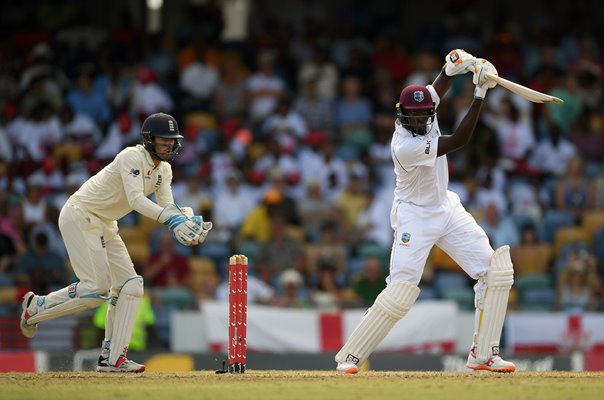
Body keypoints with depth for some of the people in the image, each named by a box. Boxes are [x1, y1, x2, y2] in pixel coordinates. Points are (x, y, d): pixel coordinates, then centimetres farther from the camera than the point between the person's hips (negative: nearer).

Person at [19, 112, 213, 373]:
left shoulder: (163, 170, 7)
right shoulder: (133, 157, -21)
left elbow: (167, 207, -2)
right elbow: (136, 199, -34)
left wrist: (188, 221, -23)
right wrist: (171, 218, -44)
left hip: (105, 225, 10)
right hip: (79, 216, -10)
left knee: (130, 285, 0)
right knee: (97, 287, -17)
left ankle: (112, 358, 1)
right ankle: (37, 306, 5)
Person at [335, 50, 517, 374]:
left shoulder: (425, 111, -7)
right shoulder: (405, 146, -28)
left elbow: (440, 84, 5)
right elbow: (459, 140, -27)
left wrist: (455, 65, -20)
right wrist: (480, 93, -29)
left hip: (447, 210, 8)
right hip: (415, 217, -8)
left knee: (496, 271, -3)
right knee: (400, 292, -16)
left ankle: (484, 354, 2)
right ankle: (350, 356, -3)